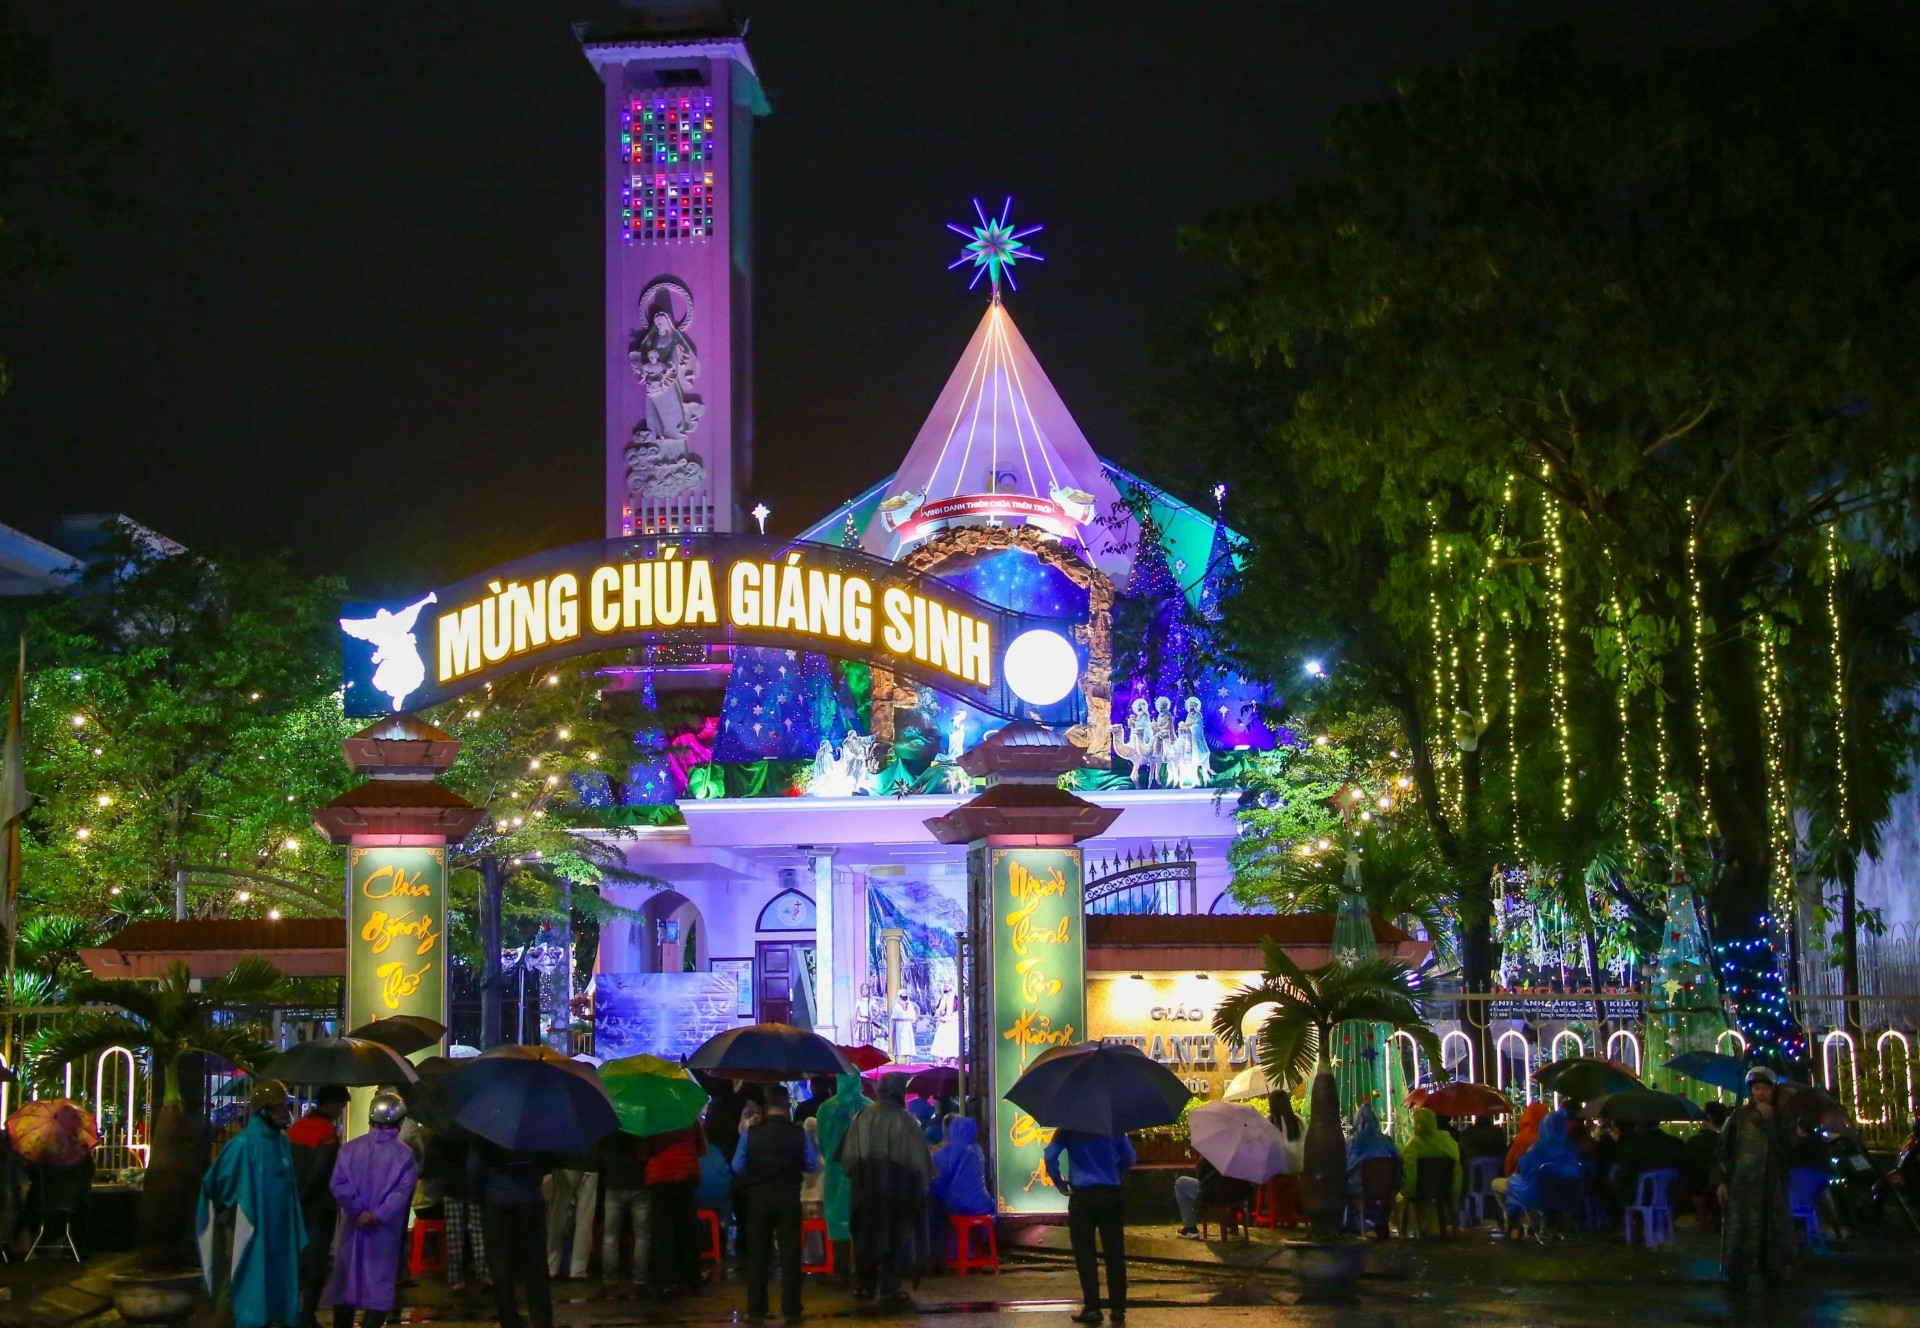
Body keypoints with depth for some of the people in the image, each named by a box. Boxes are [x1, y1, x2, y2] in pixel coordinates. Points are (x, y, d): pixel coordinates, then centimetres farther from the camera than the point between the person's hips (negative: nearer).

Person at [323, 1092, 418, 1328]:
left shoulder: (351, 1148, 1)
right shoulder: (404, 1153, -5)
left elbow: (338, 1184, -8)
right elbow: (403, 1191, -15)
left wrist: (357, 1211, -8)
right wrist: (377, 1215, -17)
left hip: (352, 1226, 2)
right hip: (385, 1229, -2)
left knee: (345, 1282, 13)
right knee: (379, 1285, 2)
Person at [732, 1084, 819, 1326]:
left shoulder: (751, 1134, -8)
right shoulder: (799, 1133, -8)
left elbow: (738, 1167, -2)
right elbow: (812, 1166, -1)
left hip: (759, 1197, 0)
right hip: (789, 1198, 0)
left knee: (757, 1254, 8)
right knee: (790, 1254, 6)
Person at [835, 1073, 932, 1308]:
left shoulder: (861, 1117, -2)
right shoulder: (903, 1120, -14)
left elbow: (846, 1155, 5)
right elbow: (918, 1158, -11)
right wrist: (923, 1181, 2)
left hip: (865, 1187, 4)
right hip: (895, 1188, -4)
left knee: (867, 1234, 16)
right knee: (894, 1236, 4)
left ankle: (864, 1286, 22)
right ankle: (890, 1291, 1)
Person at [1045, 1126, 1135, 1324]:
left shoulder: (1069, 1129, -1)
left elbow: (1050, 1156, -11)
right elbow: (1129, 1158, 12)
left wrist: (1061, 1183, 0)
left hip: (1082, 1195, -2)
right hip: (1110, 1193, 2)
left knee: (1085, 1254, 3)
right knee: (1115, 1253, 5)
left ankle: (1092, 1308, -1)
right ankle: (1118, 1308, 5)